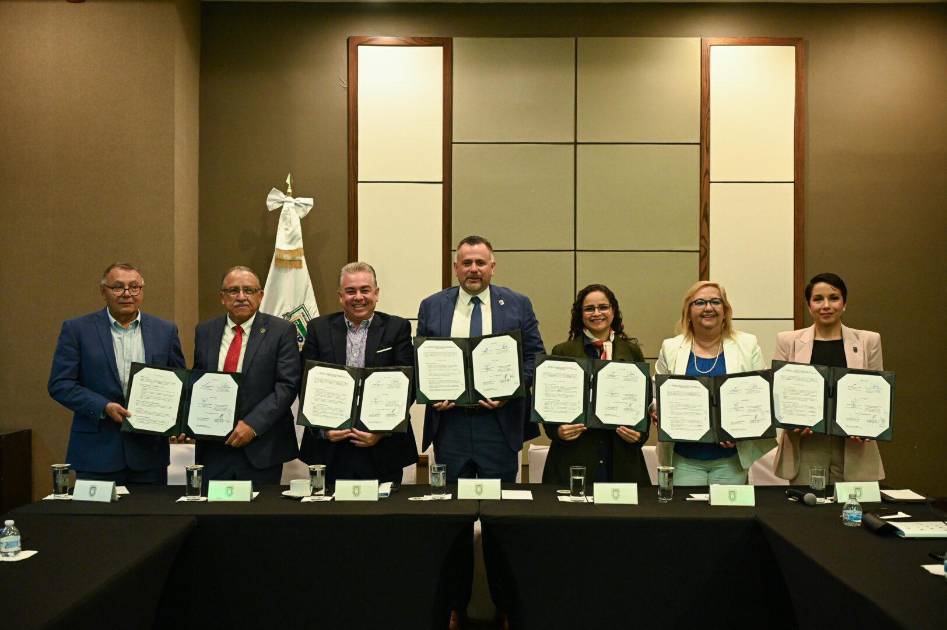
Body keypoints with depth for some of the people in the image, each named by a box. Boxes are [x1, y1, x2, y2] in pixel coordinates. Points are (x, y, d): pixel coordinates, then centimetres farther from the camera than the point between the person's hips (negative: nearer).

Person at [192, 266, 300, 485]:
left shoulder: (282, 331, -4)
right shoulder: (204, 331, 10)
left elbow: (288, 385, -10)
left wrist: (253, 424, -17)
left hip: (261, 450, -3)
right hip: (212, 447, 3)